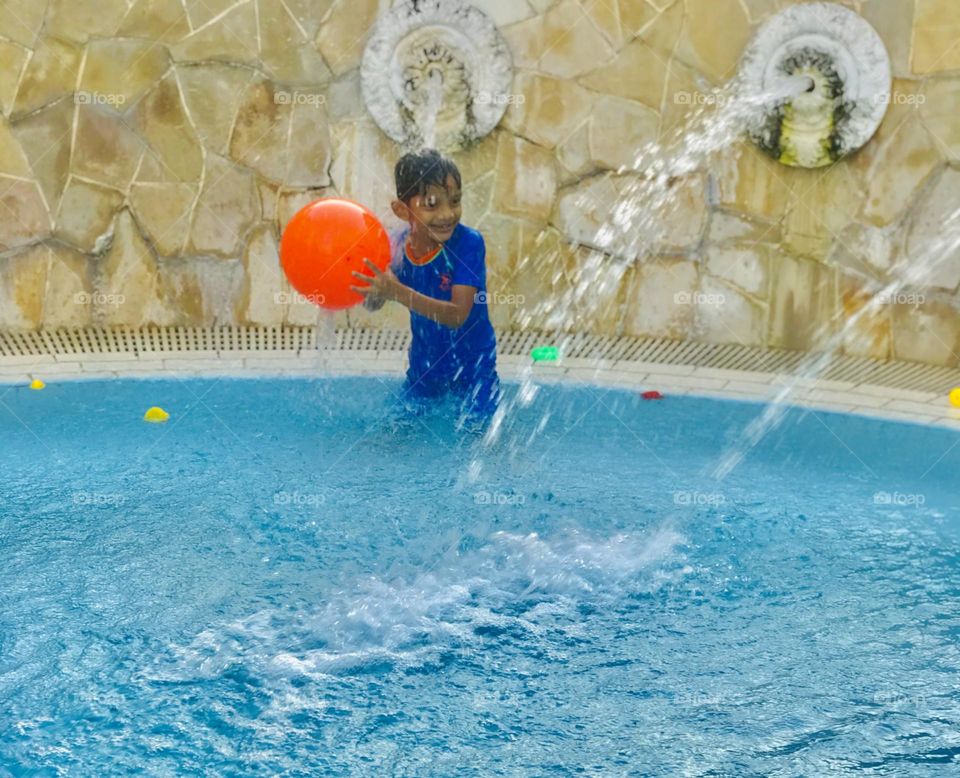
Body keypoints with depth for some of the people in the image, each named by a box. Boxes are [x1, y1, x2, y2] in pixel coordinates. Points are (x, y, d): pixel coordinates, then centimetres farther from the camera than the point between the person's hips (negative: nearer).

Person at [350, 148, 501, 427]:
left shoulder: (468, 243, -26)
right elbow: (374, 304, -4)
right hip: (424, 363, 4)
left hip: (473, 365, -4)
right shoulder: (398, 245, -13)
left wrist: (398, 293, -45)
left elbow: (457, 315, -33)